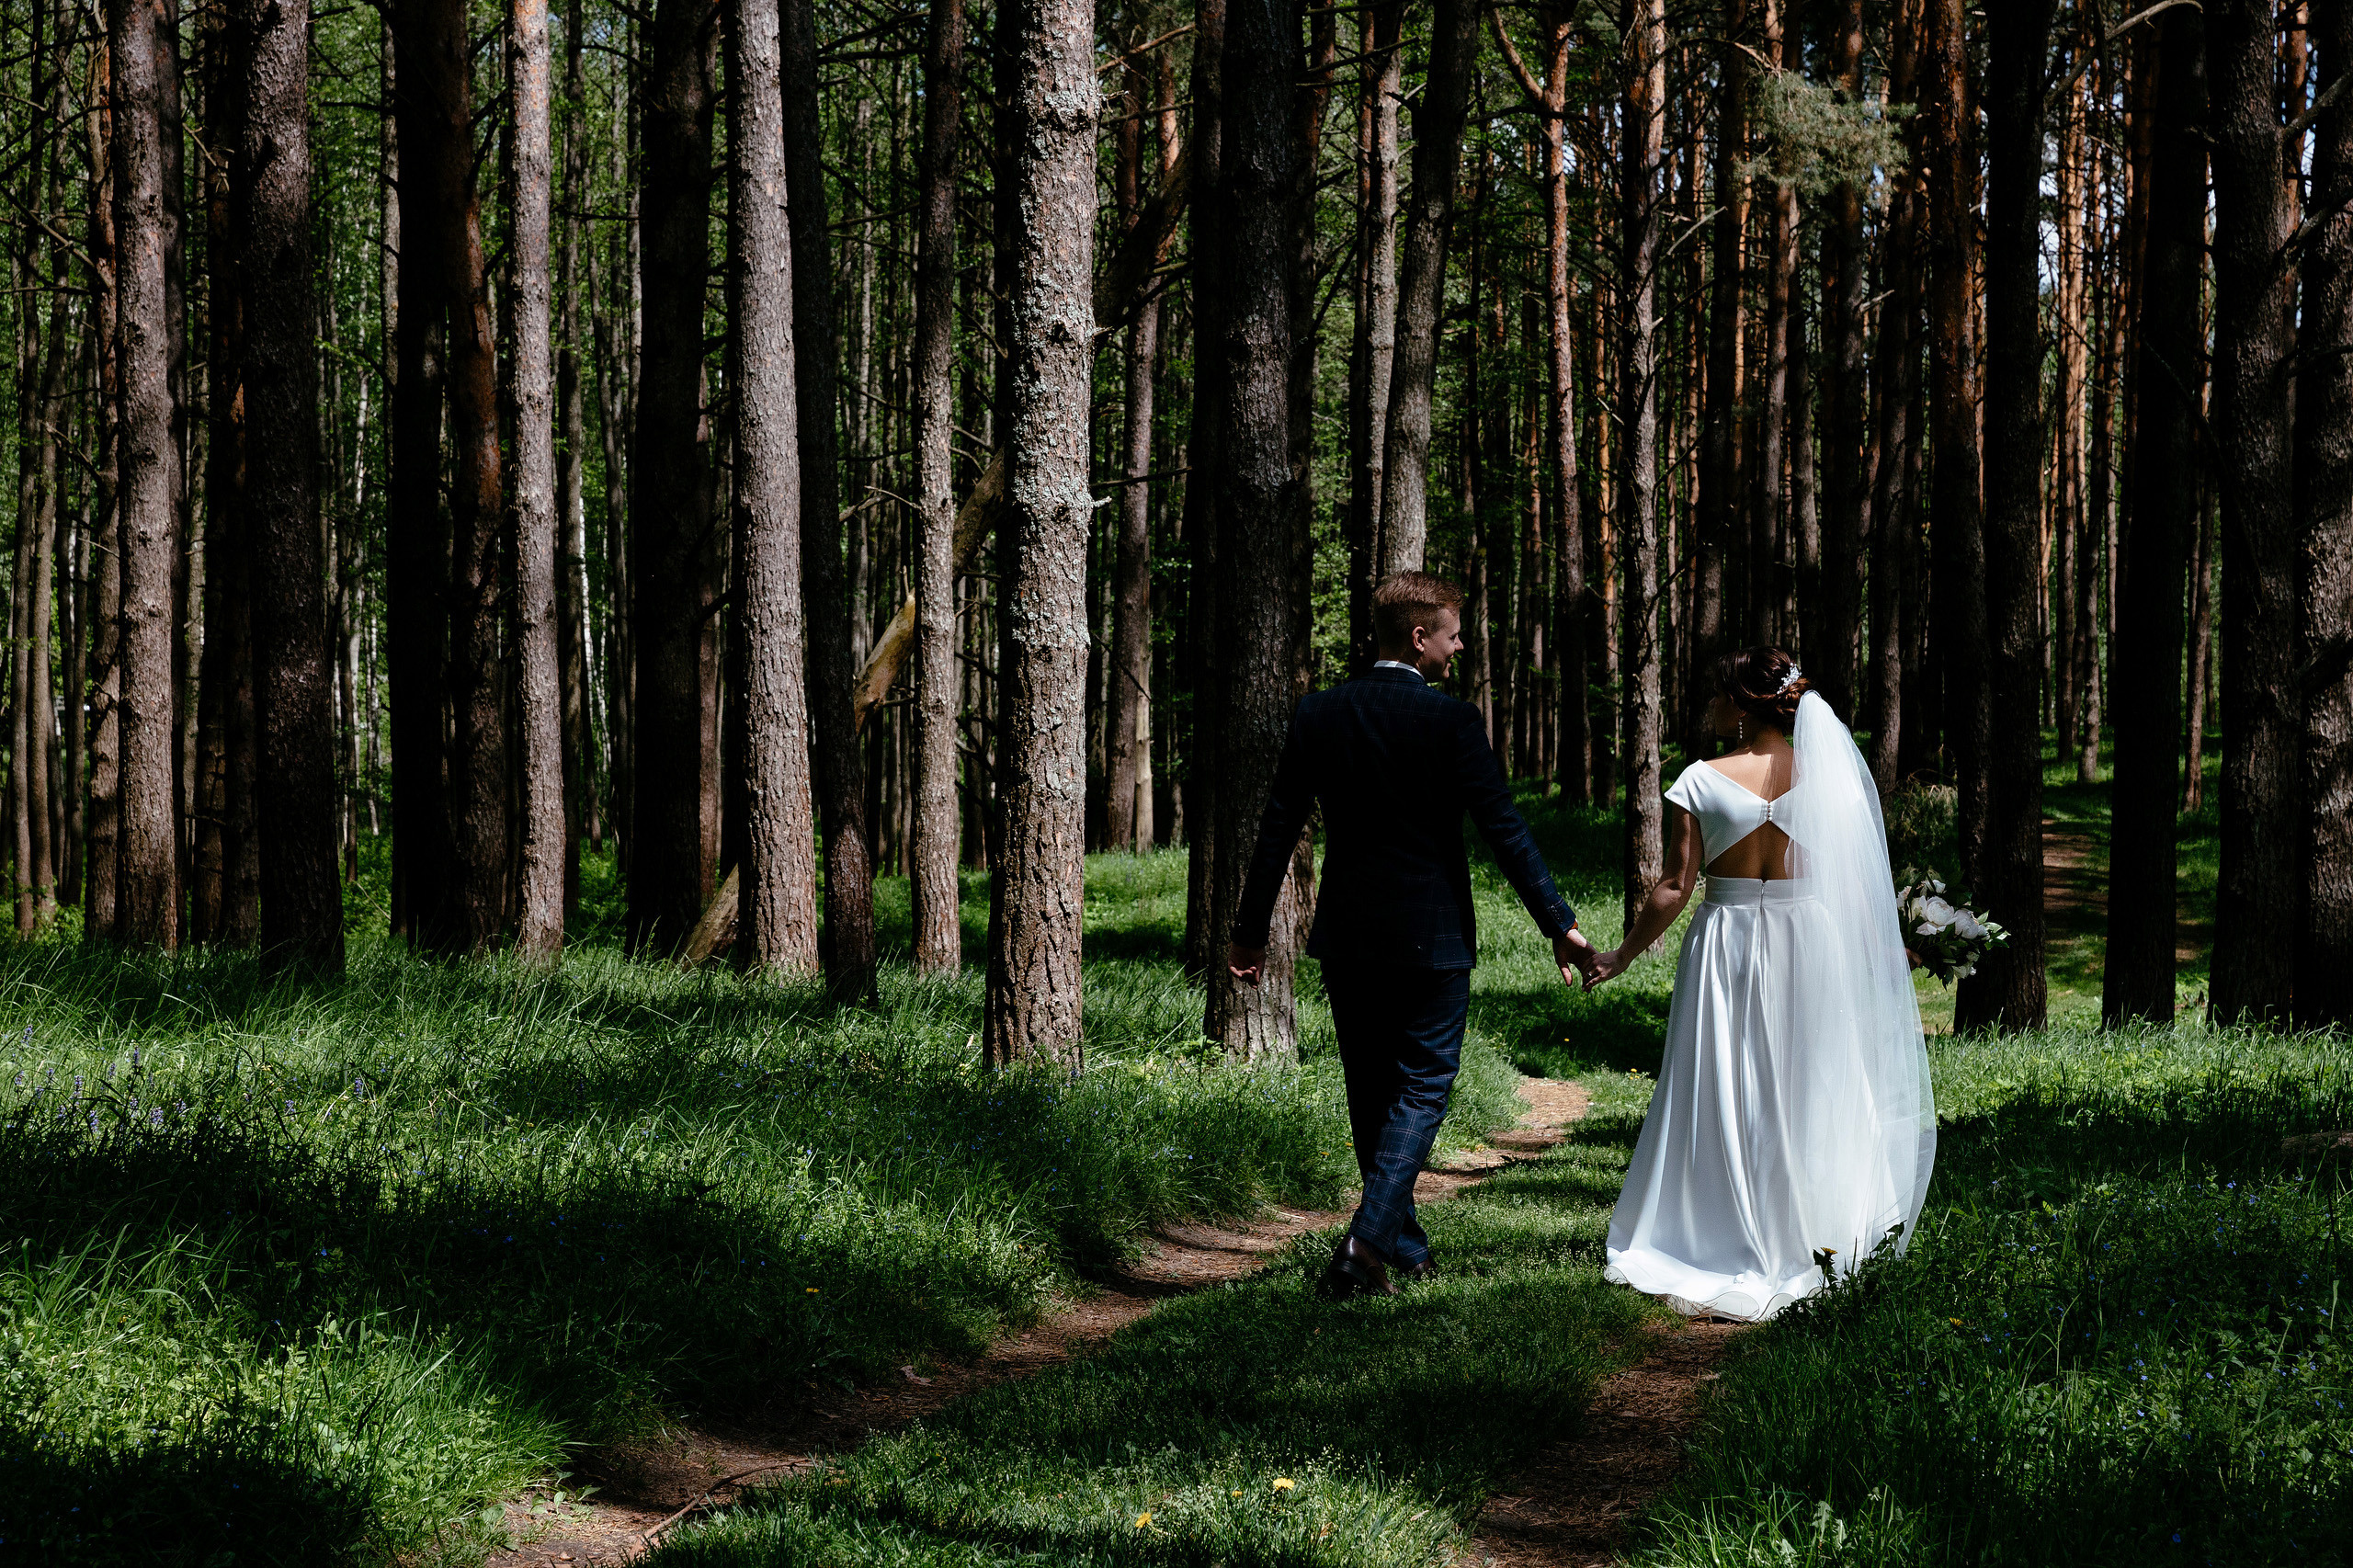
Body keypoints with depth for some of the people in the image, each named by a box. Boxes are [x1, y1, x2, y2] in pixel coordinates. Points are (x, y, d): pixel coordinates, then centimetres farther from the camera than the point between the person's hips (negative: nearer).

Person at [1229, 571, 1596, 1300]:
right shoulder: (1452, 721, -12)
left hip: (1347, 938, 4)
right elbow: (1504, 831, -14)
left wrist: (1250, 932, 9)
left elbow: (1278, 827, 2)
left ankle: (1404, 1248, 25)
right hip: (1430, 938, -4)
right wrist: (1560, 925, -8)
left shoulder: (1319, 714, 0)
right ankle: (1367, 1240, -13)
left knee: (1372, 1095, 15)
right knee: (1422, 1089, 4)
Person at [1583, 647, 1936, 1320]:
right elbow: (1856, 875, -2)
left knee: (1724, 1094, 8)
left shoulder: (1701, 782, -10)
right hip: (1810, 938, 2)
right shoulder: (1827, 773, -4)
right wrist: (1885, 944, 11)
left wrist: (1623, 954, 2)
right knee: (1808, 1088, 12)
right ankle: (1815, 1236, 18)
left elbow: (1674, 887, -9)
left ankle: (1723, 1240, 11)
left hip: (1727, 946, -2)